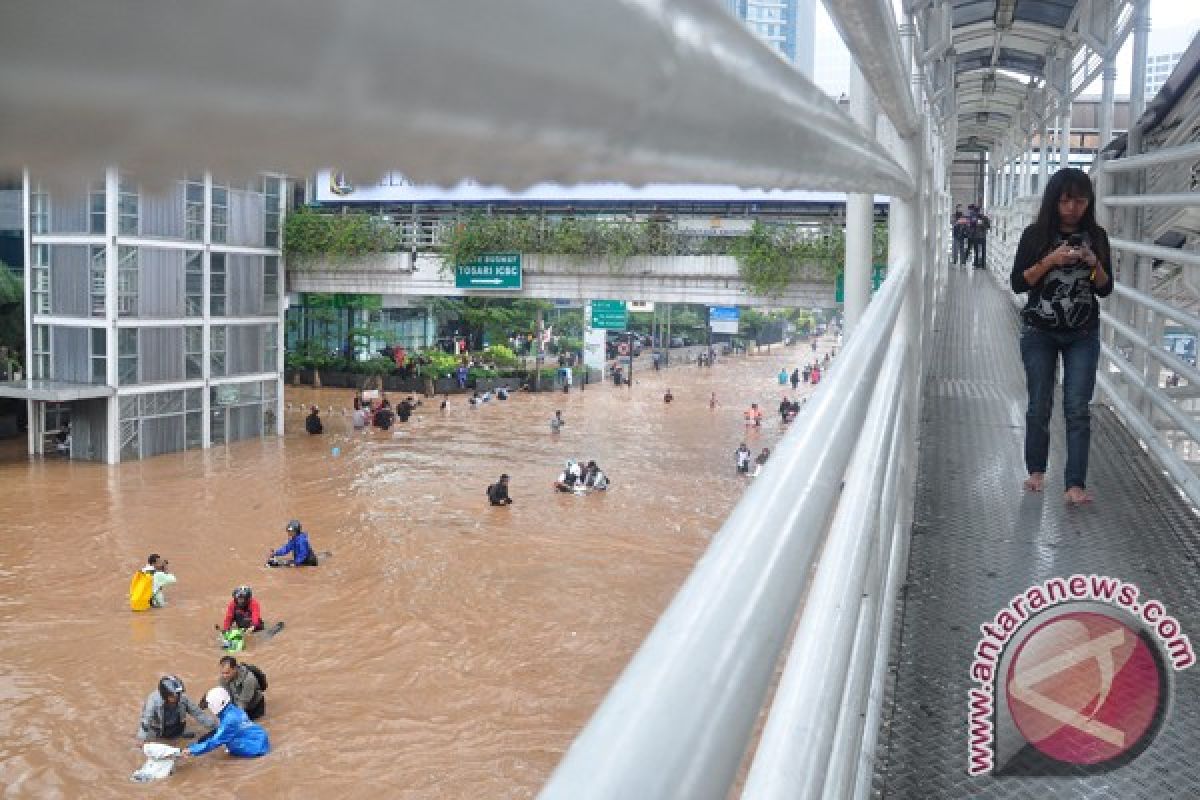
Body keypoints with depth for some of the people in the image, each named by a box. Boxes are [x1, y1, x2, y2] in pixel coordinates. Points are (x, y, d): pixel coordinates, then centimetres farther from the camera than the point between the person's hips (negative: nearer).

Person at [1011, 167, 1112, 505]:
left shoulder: (1096, 236, 2)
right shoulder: (1036, 235, -5)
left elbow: (1105, 289, 4)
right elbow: (1018, 283, -8)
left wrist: (1094, 264, -15)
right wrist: (1050, 260, -20)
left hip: (1083, 335, 1)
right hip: (1039, 333, -1)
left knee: (1078, 409, -5)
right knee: (1040, 405, 7)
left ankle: (1076, 484, -5)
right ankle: (1036, 470, 25)